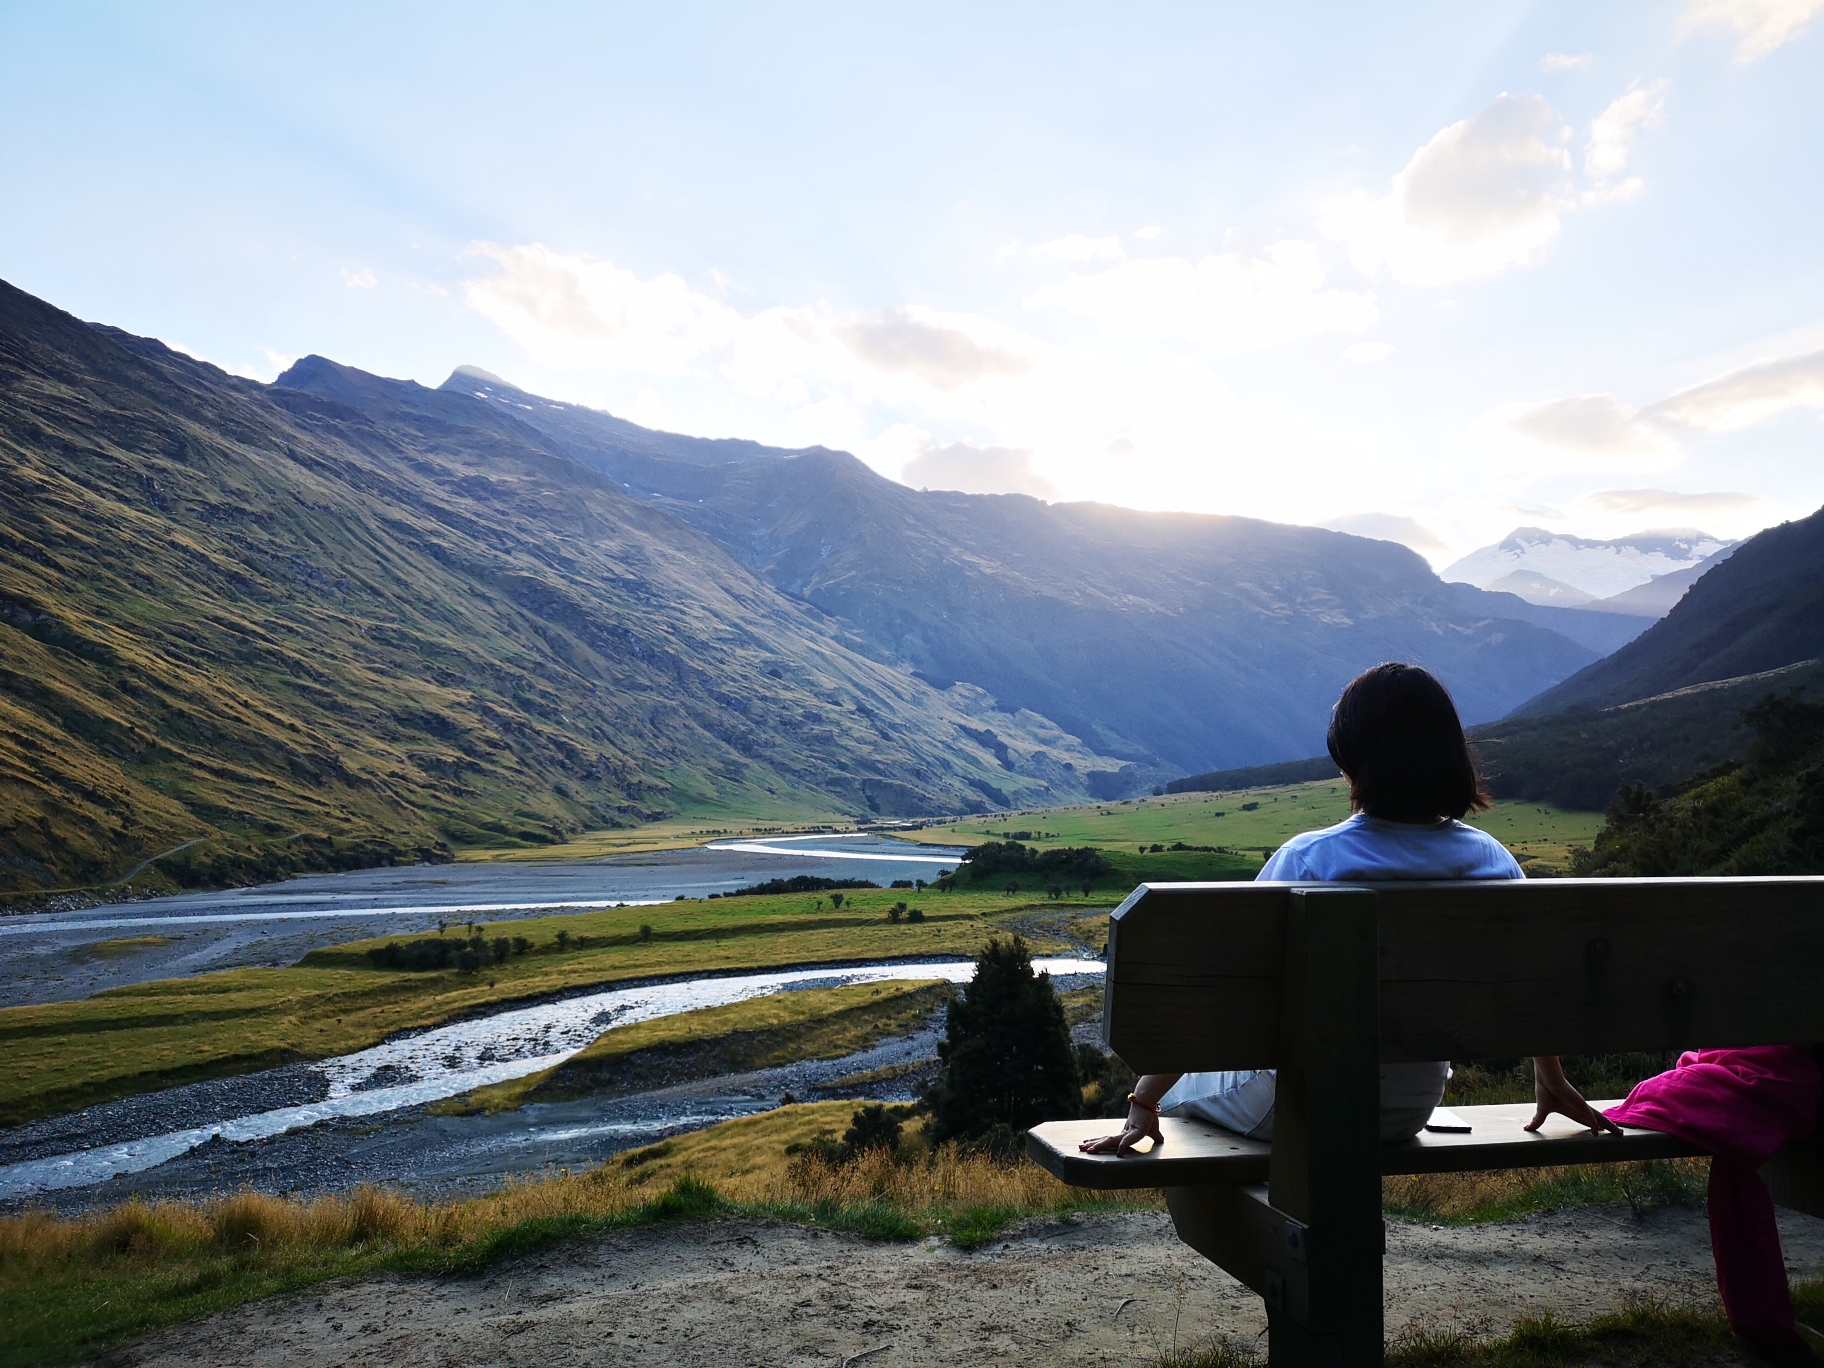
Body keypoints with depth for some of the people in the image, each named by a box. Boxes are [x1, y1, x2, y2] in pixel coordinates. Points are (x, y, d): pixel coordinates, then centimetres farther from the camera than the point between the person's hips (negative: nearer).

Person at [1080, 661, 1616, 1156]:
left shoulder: (1308, 859, -23)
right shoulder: (1490, 859, -9)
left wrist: (1142, 1104, -14)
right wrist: (1552, 1081, 25)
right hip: (1413, 1109, 5)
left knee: (1173, 1079, 25)